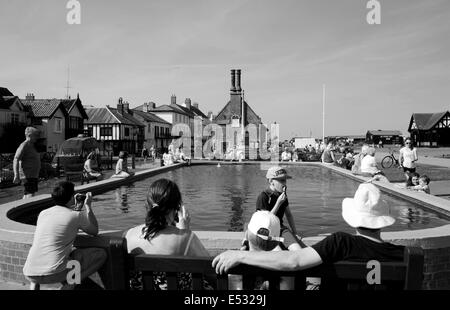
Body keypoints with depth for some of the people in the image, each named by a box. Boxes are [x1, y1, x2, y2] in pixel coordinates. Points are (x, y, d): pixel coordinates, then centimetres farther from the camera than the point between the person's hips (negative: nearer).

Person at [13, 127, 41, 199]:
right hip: (28, 175, -10)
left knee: (27, 194, 13)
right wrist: (16, 176, -26)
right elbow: (16, 160, -19)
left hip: (33, 175, 10)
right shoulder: (24, 146, -11)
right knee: (30, 193, -18)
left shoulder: (32, 146, 18)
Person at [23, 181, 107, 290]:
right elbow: (95, 231, 15)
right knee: (101, 254, 7)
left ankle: (34, 283, 20)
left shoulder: (43, 213, 12)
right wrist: (88, 206, 20)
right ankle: (70, 284, -6)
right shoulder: (77, 215, -3)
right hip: (54, 273, -6)